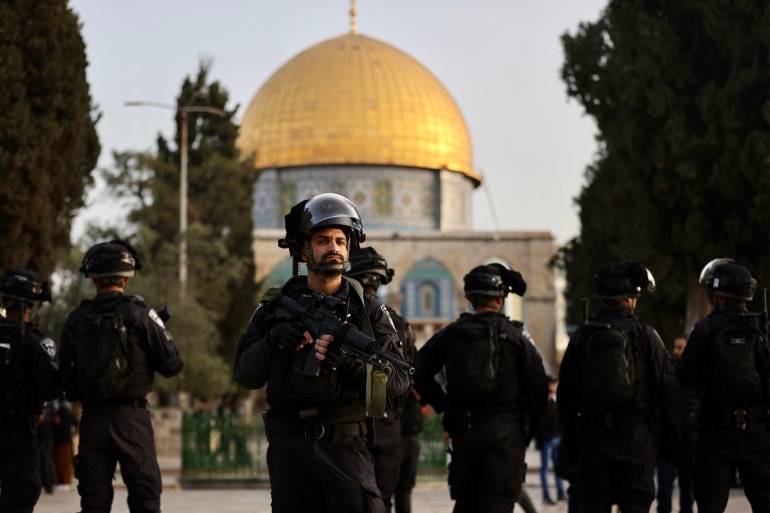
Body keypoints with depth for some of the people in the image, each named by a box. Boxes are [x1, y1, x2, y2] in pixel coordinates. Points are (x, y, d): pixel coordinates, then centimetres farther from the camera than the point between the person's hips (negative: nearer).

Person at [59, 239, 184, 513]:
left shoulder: (76, 319, 3)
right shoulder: (139, 314, -7)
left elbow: (66, 375, 5)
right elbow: (172, 364, -6)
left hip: (92, 418, 3)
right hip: (131, 417, -3)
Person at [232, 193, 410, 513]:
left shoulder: (369, 310, 6)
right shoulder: (275, 306, 8)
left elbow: (399, 379, -2)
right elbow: (244, 375, 6)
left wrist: (349, 362, -18)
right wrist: (274, 341, -13)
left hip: (346, 448, -2)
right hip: (288, 448, 2)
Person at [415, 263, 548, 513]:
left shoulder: (452, 333, 5)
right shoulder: (515, 334, -3)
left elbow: (419, 372, 3)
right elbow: (538, 386, -5)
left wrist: (444, 405, 12)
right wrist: (529, 430, 7)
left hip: (463, 429, 4)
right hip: (505, 430, -3)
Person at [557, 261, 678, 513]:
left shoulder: (581, 336, 3)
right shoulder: (645, 335, -3)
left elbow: (566, 395, 7)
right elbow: (667, 388, -2)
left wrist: (572, 440, 15)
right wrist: (669, 437, 7)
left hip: (593, 437, 2)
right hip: (636, 436, -2)